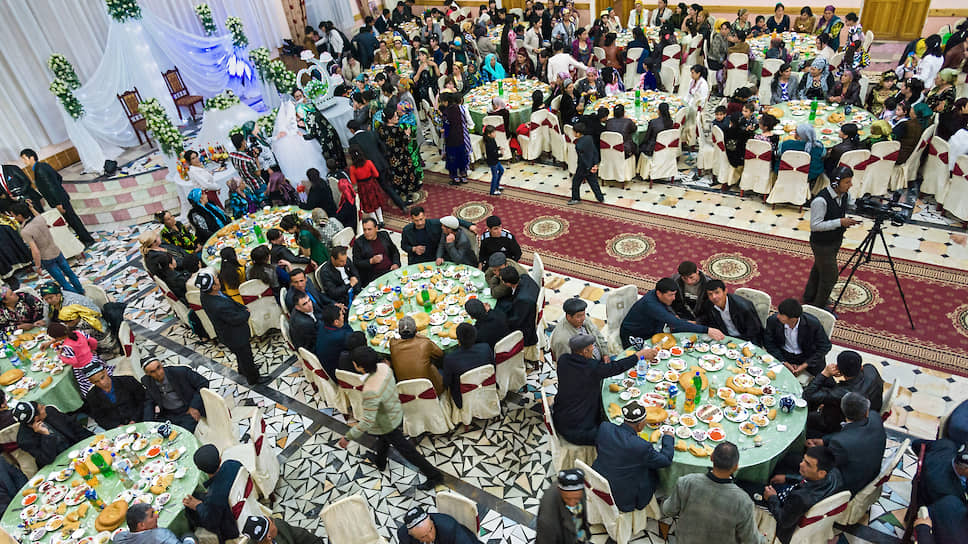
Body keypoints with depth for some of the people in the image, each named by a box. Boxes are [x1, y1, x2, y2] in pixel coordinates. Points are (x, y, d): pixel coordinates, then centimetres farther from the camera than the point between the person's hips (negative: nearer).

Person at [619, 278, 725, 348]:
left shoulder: (662, 298, -7)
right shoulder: (650, 304, -35)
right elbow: (676, 324, -42)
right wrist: (707, 330, -45)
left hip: (651, 333, 8)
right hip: (633, 337, -8)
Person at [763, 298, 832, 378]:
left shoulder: (813, 324, -23)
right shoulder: (773, 320, -19)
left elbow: (825, 346, -10)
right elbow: (768, 343, -7)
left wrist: (805, 365, -18)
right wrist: (784, 362, -18)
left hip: (806, 356, 0)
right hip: (783, 354, 0)